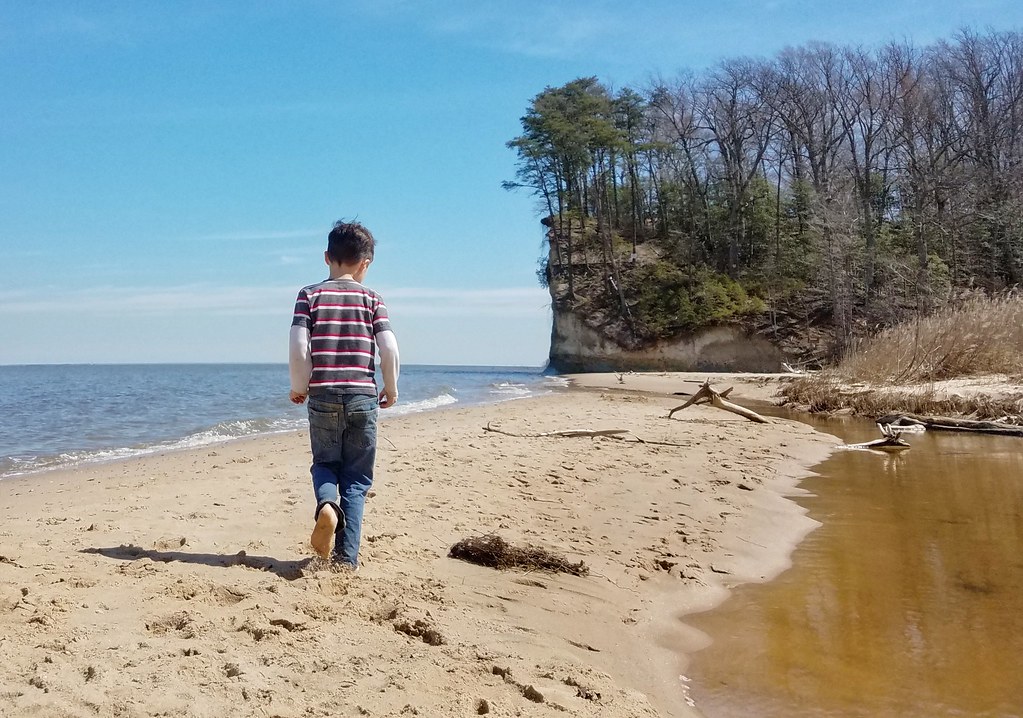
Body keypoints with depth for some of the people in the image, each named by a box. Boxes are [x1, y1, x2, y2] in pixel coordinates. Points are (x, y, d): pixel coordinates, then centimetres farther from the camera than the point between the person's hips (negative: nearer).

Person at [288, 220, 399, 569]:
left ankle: (327, 504, -12)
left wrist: (299, 386, 8)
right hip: (362, 396, 0)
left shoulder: (310, 295, 3)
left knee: (324, 464, 20)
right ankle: (346, 556, 4)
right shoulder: (371, 298, 3)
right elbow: (389, 348, -7)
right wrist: (391, 389, 8)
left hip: (323, 397, 0)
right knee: (356, 478, 9)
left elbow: (298, 348, -7)